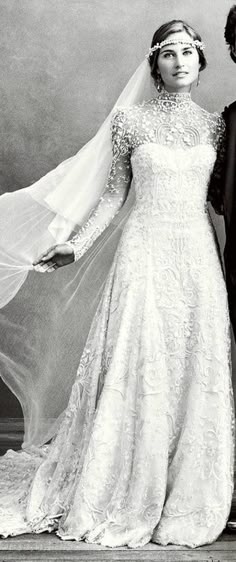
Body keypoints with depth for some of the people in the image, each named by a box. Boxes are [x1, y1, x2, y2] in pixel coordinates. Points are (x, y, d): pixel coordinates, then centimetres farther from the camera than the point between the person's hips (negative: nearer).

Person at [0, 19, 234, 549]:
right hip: (146, 253, -3)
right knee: (138, 371, -1)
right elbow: (115, 192, 3)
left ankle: (185, 496, 19)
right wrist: (76, 245, -2)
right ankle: (126, 497, 15)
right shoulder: (130, 119, 1)